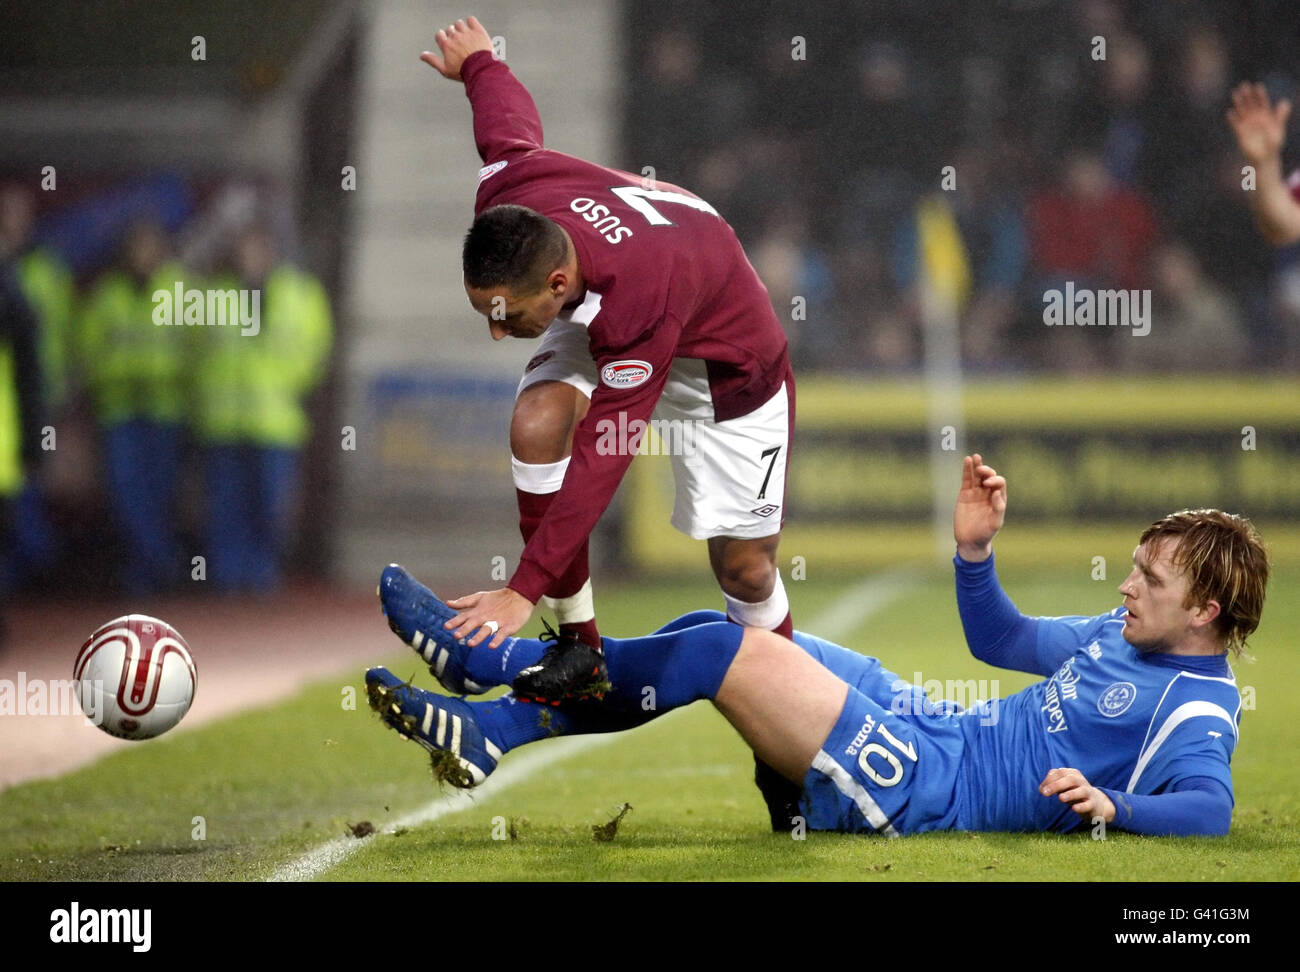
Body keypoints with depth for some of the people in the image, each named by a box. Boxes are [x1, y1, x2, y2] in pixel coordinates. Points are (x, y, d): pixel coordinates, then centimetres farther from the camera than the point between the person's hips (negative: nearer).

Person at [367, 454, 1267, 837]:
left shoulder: (1198, 710, -12)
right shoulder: (1121, 635, 17)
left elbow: (1210, 807, -29)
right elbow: (999, 640, 28)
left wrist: (1113, 803, -46)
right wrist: (976, 550, 13)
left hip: (925, 791, -10)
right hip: (938, 729, 10)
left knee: (733, 653, -15)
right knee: (715, 635, 4)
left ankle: (475, 659, -2)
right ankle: (490, 732, 4)